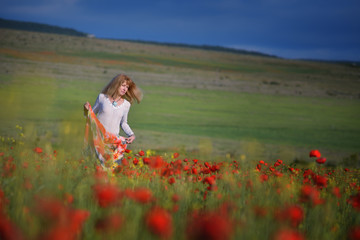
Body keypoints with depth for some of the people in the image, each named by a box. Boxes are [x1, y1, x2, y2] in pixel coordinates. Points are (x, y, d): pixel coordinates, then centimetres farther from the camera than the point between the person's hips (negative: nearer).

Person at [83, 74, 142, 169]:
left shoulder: (126, 104, 5)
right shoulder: (102, 97, 0)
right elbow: (92, 114, 10)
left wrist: (131, 135, 2)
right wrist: (87, 109, -12)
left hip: (115, 141, 2)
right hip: (98, 138, -2)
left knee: (116, 167, -4)